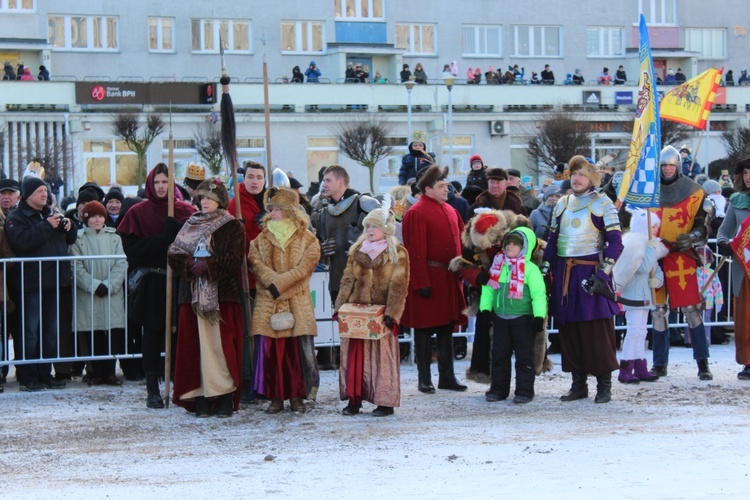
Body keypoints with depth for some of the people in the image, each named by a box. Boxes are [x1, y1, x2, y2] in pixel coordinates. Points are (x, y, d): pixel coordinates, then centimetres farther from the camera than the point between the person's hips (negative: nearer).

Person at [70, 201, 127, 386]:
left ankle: (110, 372, 2)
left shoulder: (114, 237, 11)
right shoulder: (78, 239, 4)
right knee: (93, 335, -2)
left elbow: (121, 264, 3)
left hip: (113, 294, 2)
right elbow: (77, 267, -3)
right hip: (88, 295, -2)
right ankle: (97, 372, 5)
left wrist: (109, 284, -10)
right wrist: (94, 285, -13)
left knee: (114, 333, -4)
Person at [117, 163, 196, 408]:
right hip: (150, 284, -1)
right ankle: (152, 390, 6)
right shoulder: (138, 213, 4)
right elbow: (132, 250, -5)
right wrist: (163, 240, -14)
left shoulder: (186, 211, 7)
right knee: (152, 335, 1)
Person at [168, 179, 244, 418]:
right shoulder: (190, 225, 17)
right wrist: (190, 264, -12)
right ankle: (201, 398, 1)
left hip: (222, 294, -4)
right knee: (196, 345, 0)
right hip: (194, 295, 4)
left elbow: (235, 259, -8)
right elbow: (174, 253, 7)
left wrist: (207, 265, -18)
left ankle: (226, 398, -5)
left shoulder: (232, 227, 3)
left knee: (222, 345, -8)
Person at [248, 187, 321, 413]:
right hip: (268, 303, 2)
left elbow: (302, 269, -7)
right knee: (271, 350, -2)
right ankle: (275, 397, 4)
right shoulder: (261, 240, 12)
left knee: (298, 350, -3)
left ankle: (296, 396, 5)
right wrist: (273, 284, -17)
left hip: (297, 304, -2)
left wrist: (278, 284, -15)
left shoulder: (307, 240, 3)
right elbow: (257, 266, -1)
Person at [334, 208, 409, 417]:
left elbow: (398, 287, -7)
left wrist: (391, 313, -16)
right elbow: (347, 281, 11)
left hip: (380, 314, -4)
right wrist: (340, 307, 0)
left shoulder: (398, 254, -1)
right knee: (354, 355, 3)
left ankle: (385, 402, 3)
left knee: (382, 356, -2)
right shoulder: (357, 250, 12)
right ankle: (354, 399, 8)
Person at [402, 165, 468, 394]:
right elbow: (415, 251, -15)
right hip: (428, 279, -7)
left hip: (449, 279, 7)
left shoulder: (450, 211, 13)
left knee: (446, 328, 10)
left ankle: (447, 377, 16)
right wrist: (422, 283, -18)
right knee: (424, 330, 0)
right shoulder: (416, 213, -10)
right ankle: (424, 379, 5)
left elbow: (461, 241, 20)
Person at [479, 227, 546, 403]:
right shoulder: (498, 266, 7)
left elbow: (538, 293, -13)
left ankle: (524, 390, 7)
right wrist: (485, 308, 4)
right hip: (500, 317, 5)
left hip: (522, 318, -5)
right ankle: (499, 389, 18)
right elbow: (488, 288, 12)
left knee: (524, 355, 1)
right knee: (499, 354, 10)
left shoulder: (530, 268, -9)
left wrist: (539, 316, -19)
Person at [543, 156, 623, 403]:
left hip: (591, 270, -5)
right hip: (564, 273, 5)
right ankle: (578, 384, 14)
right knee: (568, 329, 6)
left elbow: (615, 241, -8)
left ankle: (604, 385, 2)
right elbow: (552, 238, 19)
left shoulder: (603, 204, -2)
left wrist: (603, 273, -15)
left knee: (597, 329, -5)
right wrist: (545, 269, 11)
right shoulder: (562, 203, 14)